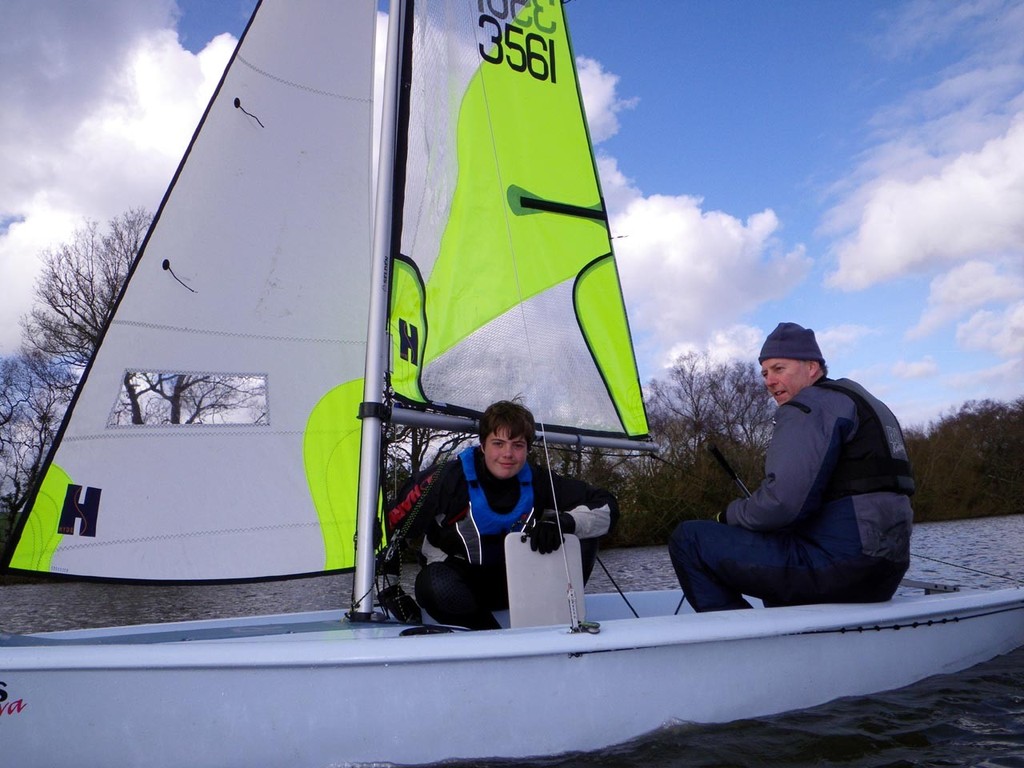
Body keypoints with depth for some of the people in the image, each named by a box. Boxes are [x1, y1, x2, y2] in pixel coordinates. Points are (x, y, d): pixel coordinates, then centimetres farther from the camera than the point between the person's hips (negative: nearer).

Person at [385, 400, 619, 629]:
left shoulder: (536, 480, -11)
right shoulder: (449, 478, -19)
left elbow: (606, 506, -12)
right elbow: (394, 528, -10)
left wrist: (563, 521, -30)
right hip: (459, 581, -2)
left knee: (582, 539, -16)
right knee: (434, 586, -39)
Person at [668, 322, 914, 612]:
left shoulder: (809, 406, -8)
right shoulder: (868, 404, 22)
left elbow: (779, 504, -22)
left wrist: (729, 515, -2)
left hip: (839, 564, -10)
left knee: (689, 538, -8)